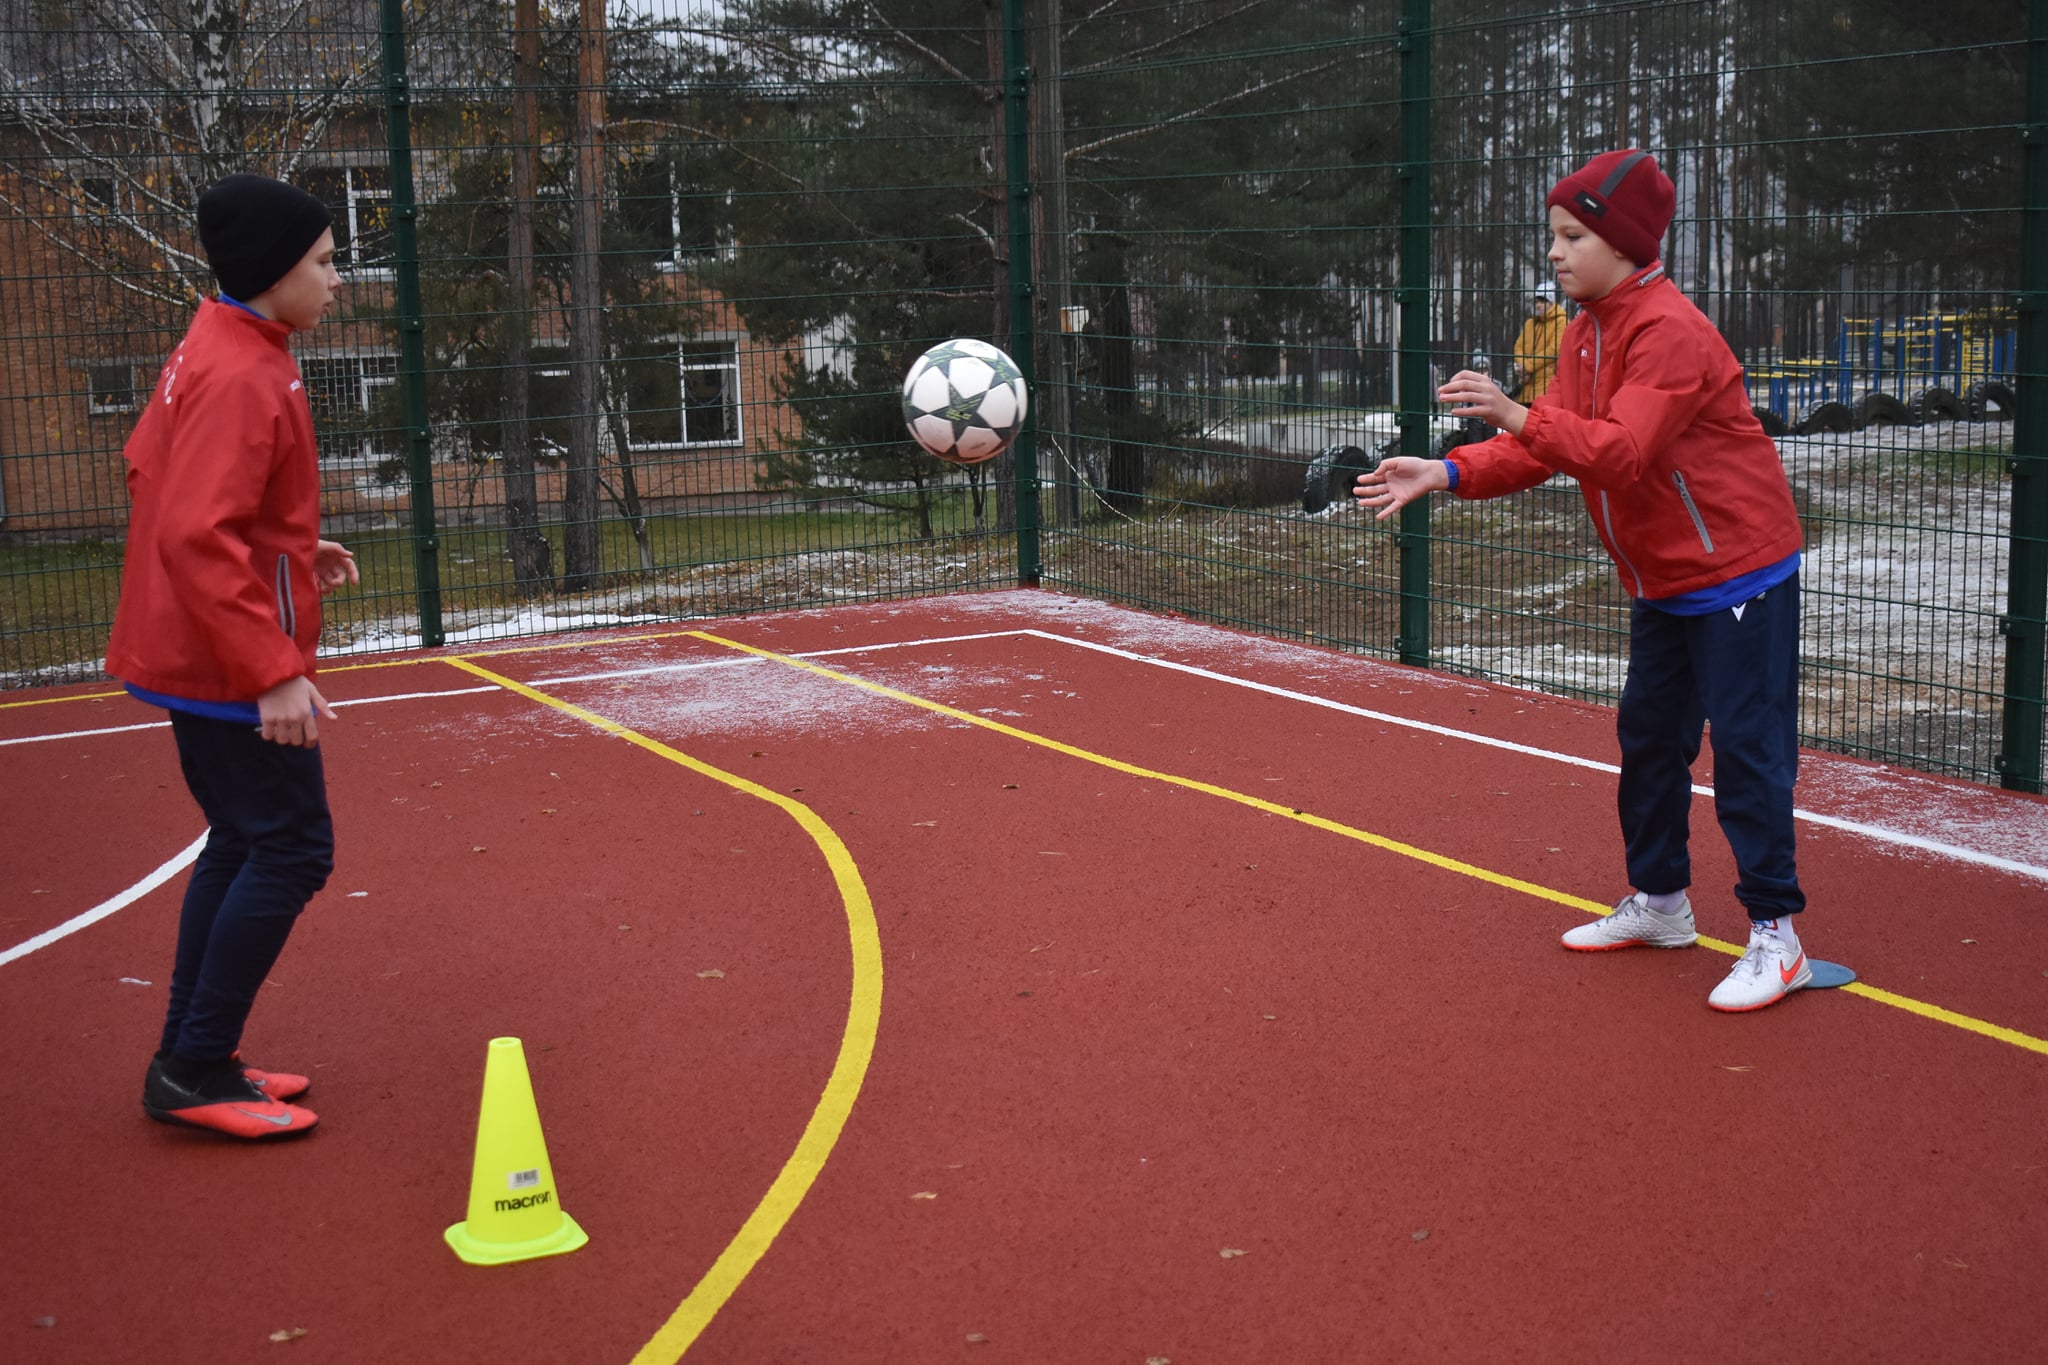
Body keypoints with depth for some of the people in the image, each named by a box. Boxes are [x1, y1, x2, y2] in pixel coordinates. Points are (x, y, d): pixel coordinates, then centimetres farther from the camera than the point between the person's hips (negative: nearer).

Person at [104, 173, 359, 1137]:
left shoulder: (211, 353, 10)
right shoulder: (242, 377, -20)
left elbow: (150, 468, 20)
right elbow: (196, 536, -27)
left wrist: (293, 551, 16)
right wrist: (274, 671, -29)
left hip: (193, 656, 10)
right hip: (234, 668, -10)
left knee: (242, 844, 16)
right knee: (292, 852, -5)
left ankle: (190, 1062, 23)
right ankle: (196, 1074, 2)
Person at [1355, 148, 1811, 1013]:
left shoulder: (1669, 332, -22)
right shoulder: (1585, 333, 8)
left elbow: (1624, 452, -33)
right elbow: (1547, 450, 6)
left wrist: (1519, 416, -43)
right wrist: (1445, 473, -7)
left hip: (1739, 576, -10)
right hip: (1662, 584, 10)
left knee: (1746, 749, -7)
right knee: (1648, 738, 16)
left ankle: (1776, 935, 2)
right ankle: (1659, 904, 31)